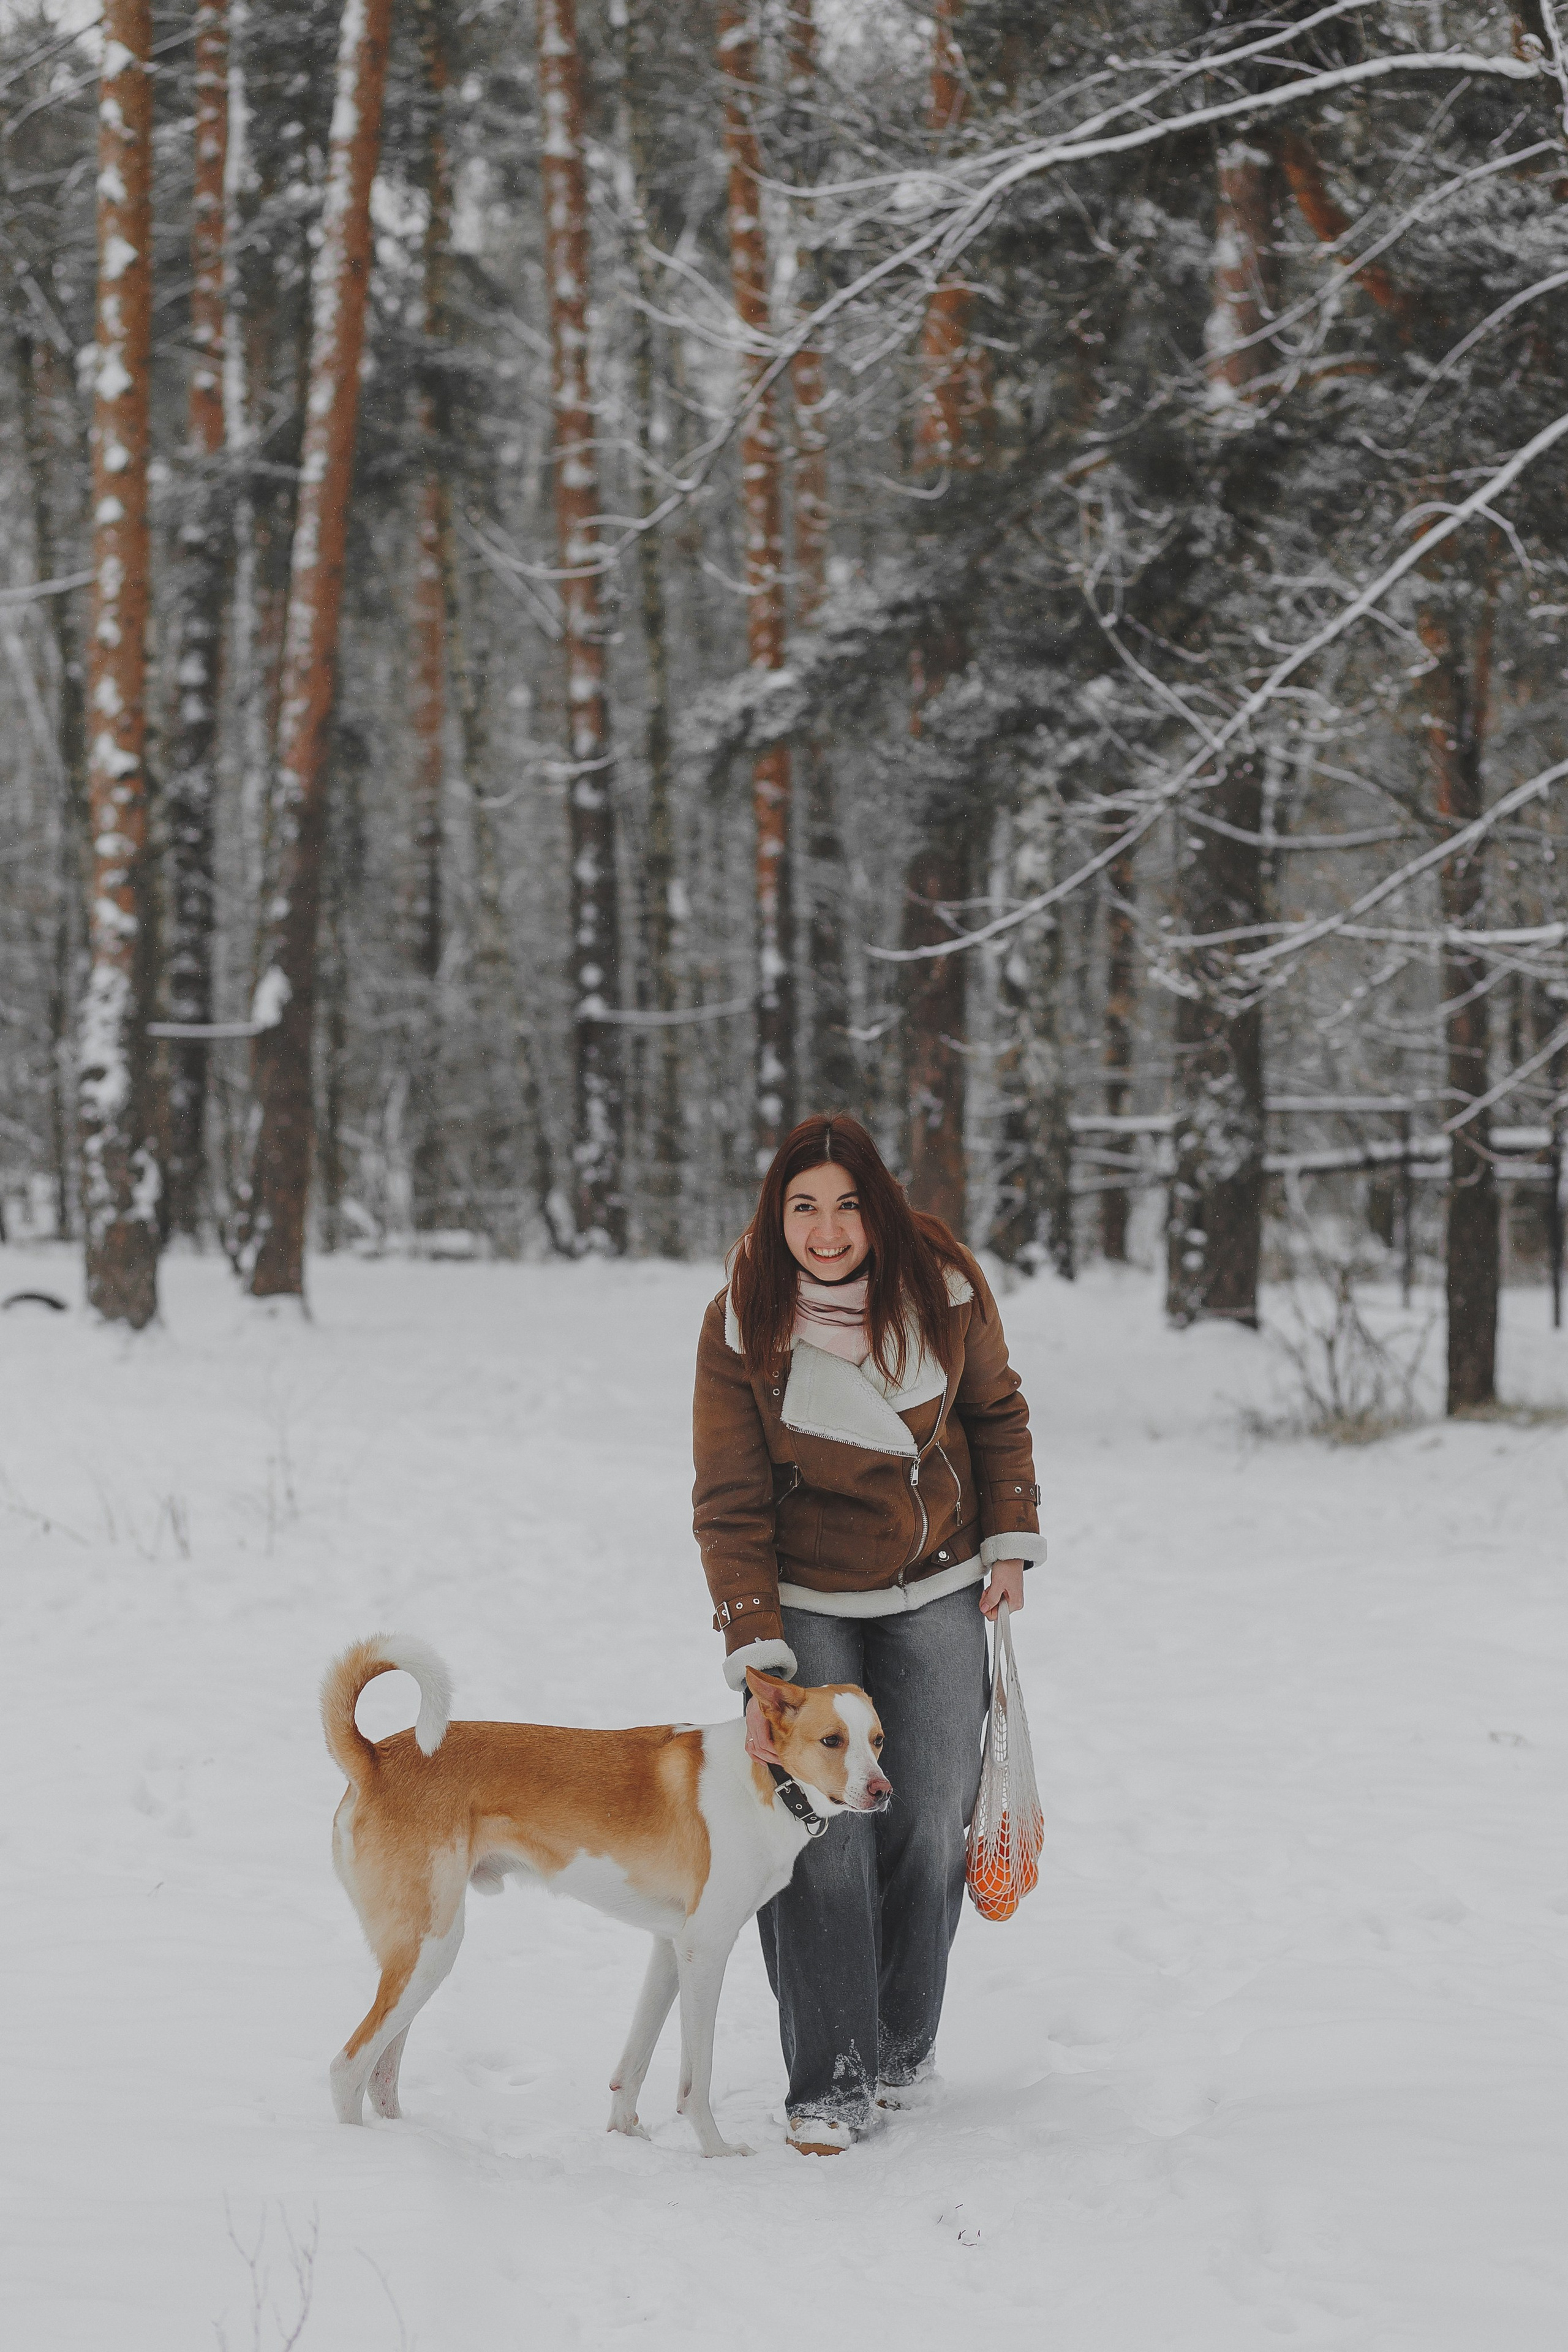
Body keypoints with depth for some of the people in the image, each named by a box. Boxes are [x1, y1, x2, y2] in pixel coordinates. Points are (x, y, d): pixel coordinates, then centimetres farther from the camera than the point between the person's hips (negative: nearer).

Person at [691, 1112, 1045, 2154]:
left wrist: (1012, 1539, 3)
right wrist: (758, 1665, -21)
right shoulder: (743, 1328, -18)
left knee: (930, 1823, 2)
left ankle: (902, 2049, 21)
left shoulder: (944, 1287, -12)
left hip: (937, 1595, 2)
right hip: (805, 1600, -2)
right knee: (824, 1831, -12)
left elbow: (997, 1412, 8)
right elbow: (731, 1511, -16)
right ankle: (831, 2082, -6)